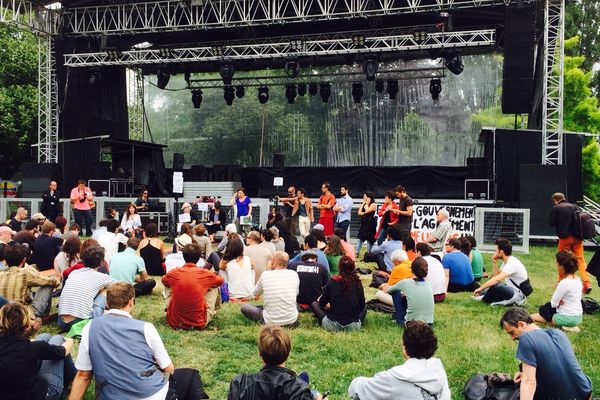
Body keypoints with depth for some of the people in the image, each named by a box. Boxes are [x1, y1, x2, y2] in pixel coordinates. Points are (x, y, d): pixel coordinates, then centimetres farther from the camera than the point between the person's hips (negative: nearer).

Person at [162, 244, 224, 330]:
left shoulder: (174, 273, -4)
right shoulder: (205, 273, -8)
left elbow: (163, 281, 22)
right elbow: (221, 281, 16)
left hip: (174, 322, 2)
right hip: (199, 323, -2)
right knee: (214, 287, 17)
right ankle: (214, 311, 39)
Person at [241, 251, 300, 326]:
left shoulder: (265, 275, -6)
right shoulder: (294, 274, -1)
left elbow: (255, 293, 14)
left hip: (271, 321, -3)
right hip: (292, 320, 3)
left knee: (244, 307, 17)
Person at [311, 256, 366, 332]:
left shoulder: (332, 282, -7)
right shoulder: (357, 283, -4)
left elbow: (322, 303, 5)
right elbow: (362, 306, 8)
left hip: (332, 325, -1)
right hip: (353, 327, 1)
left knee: (314, 304, 19)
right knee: (364, 309, 32)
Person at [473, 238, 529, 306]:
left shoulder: (512, 263, -24)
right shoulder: (506, 261, 6)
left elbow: (497, 279, -36)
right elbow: (496, 275, 8)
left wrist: (480, 288, -34)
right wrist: (494, 262, -3)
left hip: (519, 294, -10)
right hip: (511, 290, 10)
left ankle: (485, 299, -3)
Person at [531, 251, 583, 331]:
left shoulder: (564, 283, -23)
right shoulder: (578, 280, 3)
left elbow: (554, 303, -17)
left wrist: (558, 302, 2)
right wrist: (559, 301, -5)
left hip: (567, 318, -9)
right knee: (547, 306, 25)